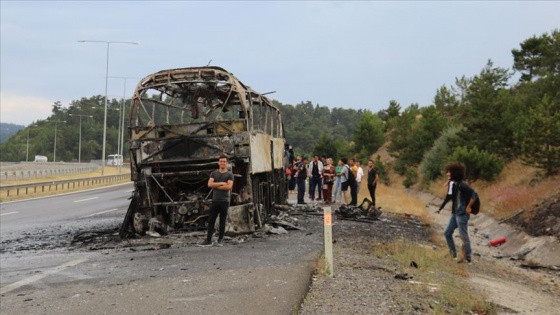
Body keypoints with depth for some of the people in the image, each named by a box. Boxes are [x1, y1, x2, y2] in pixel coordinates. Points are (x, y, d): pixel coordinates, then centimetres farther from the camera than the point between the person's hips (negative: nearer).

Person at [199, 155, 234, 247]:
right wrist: (221, 183, -10)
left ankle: (220, 240, 10)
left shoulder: (229, 174, 2)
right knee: (211, 221, 1)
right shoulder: (214, 174, 12)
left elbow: (229, 187, -13)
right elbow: (209, 184, -3)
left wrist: (216, 186, -6)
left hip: (224, 201, -3)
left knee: (222, 222, 2)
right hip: (215, 200, 3)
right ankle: (208, 240, 4)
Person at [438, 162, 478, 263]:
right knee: (447, 233, 12)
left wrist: (468, 207, -18)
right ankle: (453, 254, 23)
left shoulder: (462, 186, -19)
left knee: (463, 236, -1)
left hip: (462, 214, -9)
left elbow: (474, 195, -23)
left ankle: (467, 258, 9)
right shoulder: (453, 185, 8)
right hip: (455, 213, 10)